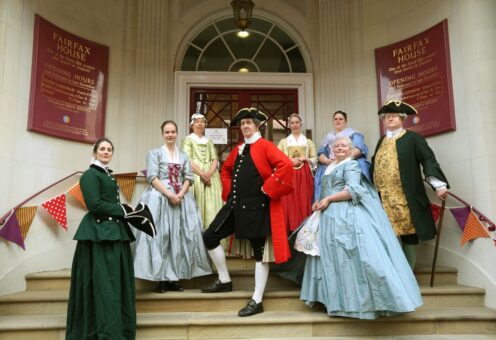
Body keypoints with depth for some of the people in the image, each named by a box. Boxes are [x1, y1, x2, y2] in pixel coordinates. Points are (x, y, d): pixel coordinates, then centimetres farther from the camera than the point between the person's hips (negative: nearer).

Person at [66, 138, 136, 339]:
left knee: (119, 281, 10)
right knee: (104, 283, -8)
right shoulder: (90, 174, -5)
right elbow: (94, 205, -16)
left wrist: (123, 212, 3)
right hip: (99, 232, -9)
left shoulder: (109, 175, 21)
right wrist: (122, 210, -10)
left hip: (115, 230, 9)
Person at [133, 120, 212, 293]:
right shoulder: (155, 153, 5)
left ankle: (175, 278, 5)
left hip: (181, 198, 4)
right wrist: (169, 195, -15)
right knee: (160, 235, -7)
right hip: (160, 198, -4)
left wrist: (180, 194, -10)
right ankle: (161, 279, -2)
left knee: (179, 236, -1)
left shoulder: (183, 155, 17)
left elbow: (188, 177, 9)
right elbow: (152, 177, -5)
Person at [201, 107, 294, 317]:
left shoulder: (264, 146, -7)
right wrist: (229, 190, 15)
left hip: (257, 207, -8)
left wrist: (267, 188, -18)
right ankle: (224, 281, 24)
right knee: (210, 237, 8)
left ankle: (257, 301, 10)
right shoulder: (237, 149, 15)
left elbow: (286, 165, -22)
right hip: (235, 205, 8)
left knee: (259, 250, 1)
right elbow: (225, 170, 30)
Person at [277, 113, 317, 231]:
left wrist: (304, 159, -9)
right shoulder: (283, 142, 12)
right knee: (288, 204, -6)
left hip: (304, 176, 0)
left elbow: (315, 160, 9)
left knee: (304, 203, -4)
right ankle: (290, 229, -1)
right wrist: (290, 160, -10)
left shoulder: (308, 142, 14)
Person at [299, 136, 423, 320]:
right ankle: (340, 299, 14)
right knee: (333, 255, 7)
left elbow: (353, 190, -15)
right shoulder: (329, 168, 21)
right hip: (331, 216, 8)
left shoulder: (351, 165, -3)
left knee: (352, 254, -9)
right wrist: (319, 202, 6)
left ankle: (362, 300, -1)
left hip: (347, 214, -8)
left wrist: (328, 199, -16)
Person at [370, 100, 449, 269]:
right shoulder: (382, 141, 18)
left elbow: (428, 160, -6)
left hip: (406, 199, -4)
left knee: (408, 236, 2)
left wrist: (439, 185, -17)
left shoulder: (412, 138, 3)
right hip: (383, 200, 4)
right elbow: (374, 166, 22)